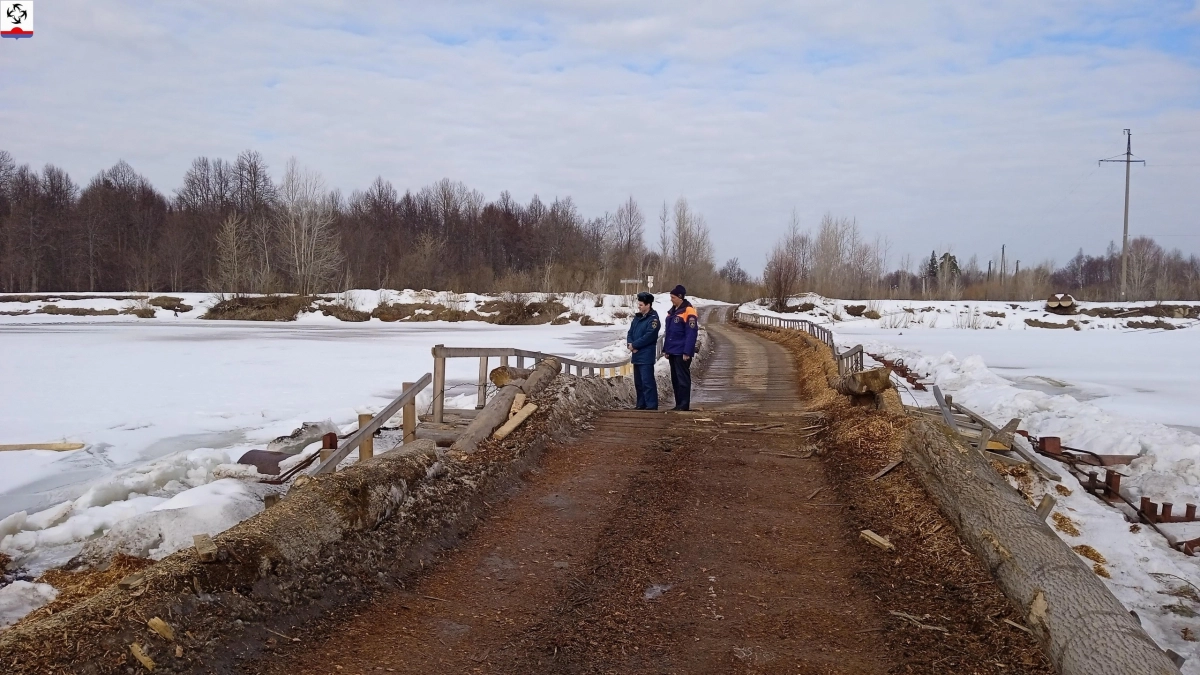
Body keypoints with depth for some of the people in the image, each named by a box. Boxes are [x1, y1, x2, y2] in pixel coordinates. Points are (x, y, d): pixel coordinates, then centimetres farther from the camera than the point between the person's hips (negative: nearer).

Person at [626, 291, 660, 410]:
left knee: (647, 382, -11)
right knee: (638, 382, 14)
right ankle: (641, 405, 22)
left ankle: (651, 406, -8)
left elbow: (649, 336, -19)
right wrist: (630, 344, -6)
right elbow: (630, 333, 14)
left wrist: (634, 345, -14)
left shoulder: (653, 319, -11)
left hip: (646, 356, -9)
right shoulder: (637, 317, 15)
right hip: (636, 355, 9)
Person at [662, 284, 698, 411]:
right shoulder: (672, 311, 15)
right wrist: (666, 349, 15)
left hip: (682, 352, -9)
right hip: (672, 351, 9)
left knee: (683, 378, -5)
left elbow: (691, 334, -17)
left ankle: (684, 405, -1)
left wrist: (687, 352, -19)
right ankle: (679, 404, 18)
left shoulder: (688, 311, -13)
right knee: (675, 378, 11)